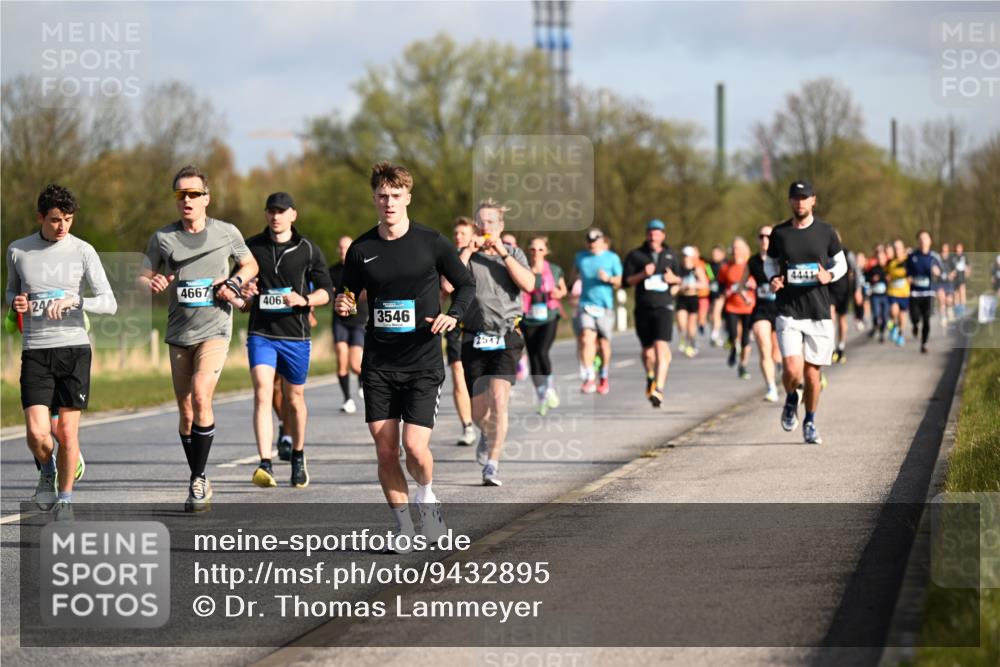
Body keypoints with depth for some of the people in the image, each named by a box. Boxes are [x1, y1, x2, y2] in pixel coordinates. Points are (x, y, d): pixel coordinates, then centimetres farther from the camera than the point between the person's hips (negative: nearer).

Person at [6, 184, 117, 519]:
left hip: (74, 348, -1)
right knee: (37, 433, -11)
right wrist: (15, 301, -1)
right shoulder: (18, 251, 4)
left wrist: (73, 301, -20)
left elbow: (109, 303, -3)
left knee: (67, 432, -2)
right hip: (35, 352, 1)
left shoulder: (83, 251, 0)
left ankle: (64, 499, 17)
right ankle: (47, 471, 22)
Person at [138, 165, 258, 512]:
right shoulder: (162, 237, 3)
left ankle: (199, 479, -13)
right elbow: (143, 278, 10)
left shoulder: (226, 233, 1)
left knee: (200, 396, -22)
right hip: (179, 333, 3)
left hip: (214, 329, -3)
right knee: (185, 411, 6)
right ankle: (199, 483, 22)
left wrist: (234, 282, -4)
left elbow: (250, 264, 16)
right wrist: (152, 284, -14)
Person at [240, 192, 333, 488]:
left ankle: (298, 458, 34)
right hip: (261, 333, 0)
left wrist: (304, 300, -14)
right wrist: (244, 294, -5)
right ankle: (265, 465, -26)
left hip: (296, 335, 0)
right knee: (263, 393, -17)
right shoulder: (252, 247, 6)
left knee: (294, 398, 12)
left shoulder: (309, 250, 3)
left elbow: (326, 291, 6)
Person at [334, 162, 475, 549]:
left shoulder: (431, 243, -2)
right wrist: (342, 304, -7)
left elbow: (467, 285, 7)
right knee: (385, 450, -1)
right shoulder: (361, 249, 4)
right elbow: (346, 295, 16)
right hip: (378, 364, 2)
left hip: (423, 362, -2)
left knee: (415, 447, -13)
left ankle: (426, 495, 19)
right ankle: (403, 525, 14)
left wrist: (453, 315, -11)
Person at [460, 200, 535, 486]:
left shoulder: (513, 253, 8)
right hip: (474, 339, 1)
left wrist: (502, 253, -13)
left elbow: (528, 284, -10)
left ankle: (492, 465, -14)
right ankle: (488, 434, 43)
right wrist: (469, 250, -11)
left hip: (506, 337, -1)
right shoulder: (466, 255, 7)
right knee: (478, 411, 6)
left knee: (499, 400, -20)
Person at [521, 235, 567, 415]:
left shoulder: (554, 270, 3)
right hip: (529, 320, 2)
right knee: (533, 359, 4)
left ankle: (551, 387, 0)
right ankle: (541, 397, 17)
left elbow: (563, 289, 17)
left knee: (541, 352, -21)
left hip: (549, 318, -2)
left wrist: (558, 293, -5)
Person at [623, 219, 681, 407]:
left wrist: (673, 279, -5)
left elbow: (679, 279, 18)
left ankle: (658, 390, -23)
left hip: (663, 307, -1)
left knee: (661, 347, -17)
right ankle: (650, 377, 43)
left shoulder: (670, 256, 9)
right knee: (647, 350, 12)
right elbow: (626, 280, 1)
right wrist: (642, 274, -16)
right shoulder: (635, 256, 4)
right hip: (643, 309, 1)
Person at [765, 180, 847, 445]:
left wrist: (829, 275, -10)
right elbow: (770, 263, 17)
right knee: (792, 370, -16)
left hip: (819, 312, 1)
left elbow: (841, 263, 12)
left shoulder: (826, 232, 2)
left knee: (812, 373, 6)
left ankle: (810, 423, 26)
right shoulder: (779, 233, 3)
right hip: (789, 311, -1)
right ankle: (791, 399, 18)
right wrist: (772, 279, -5)